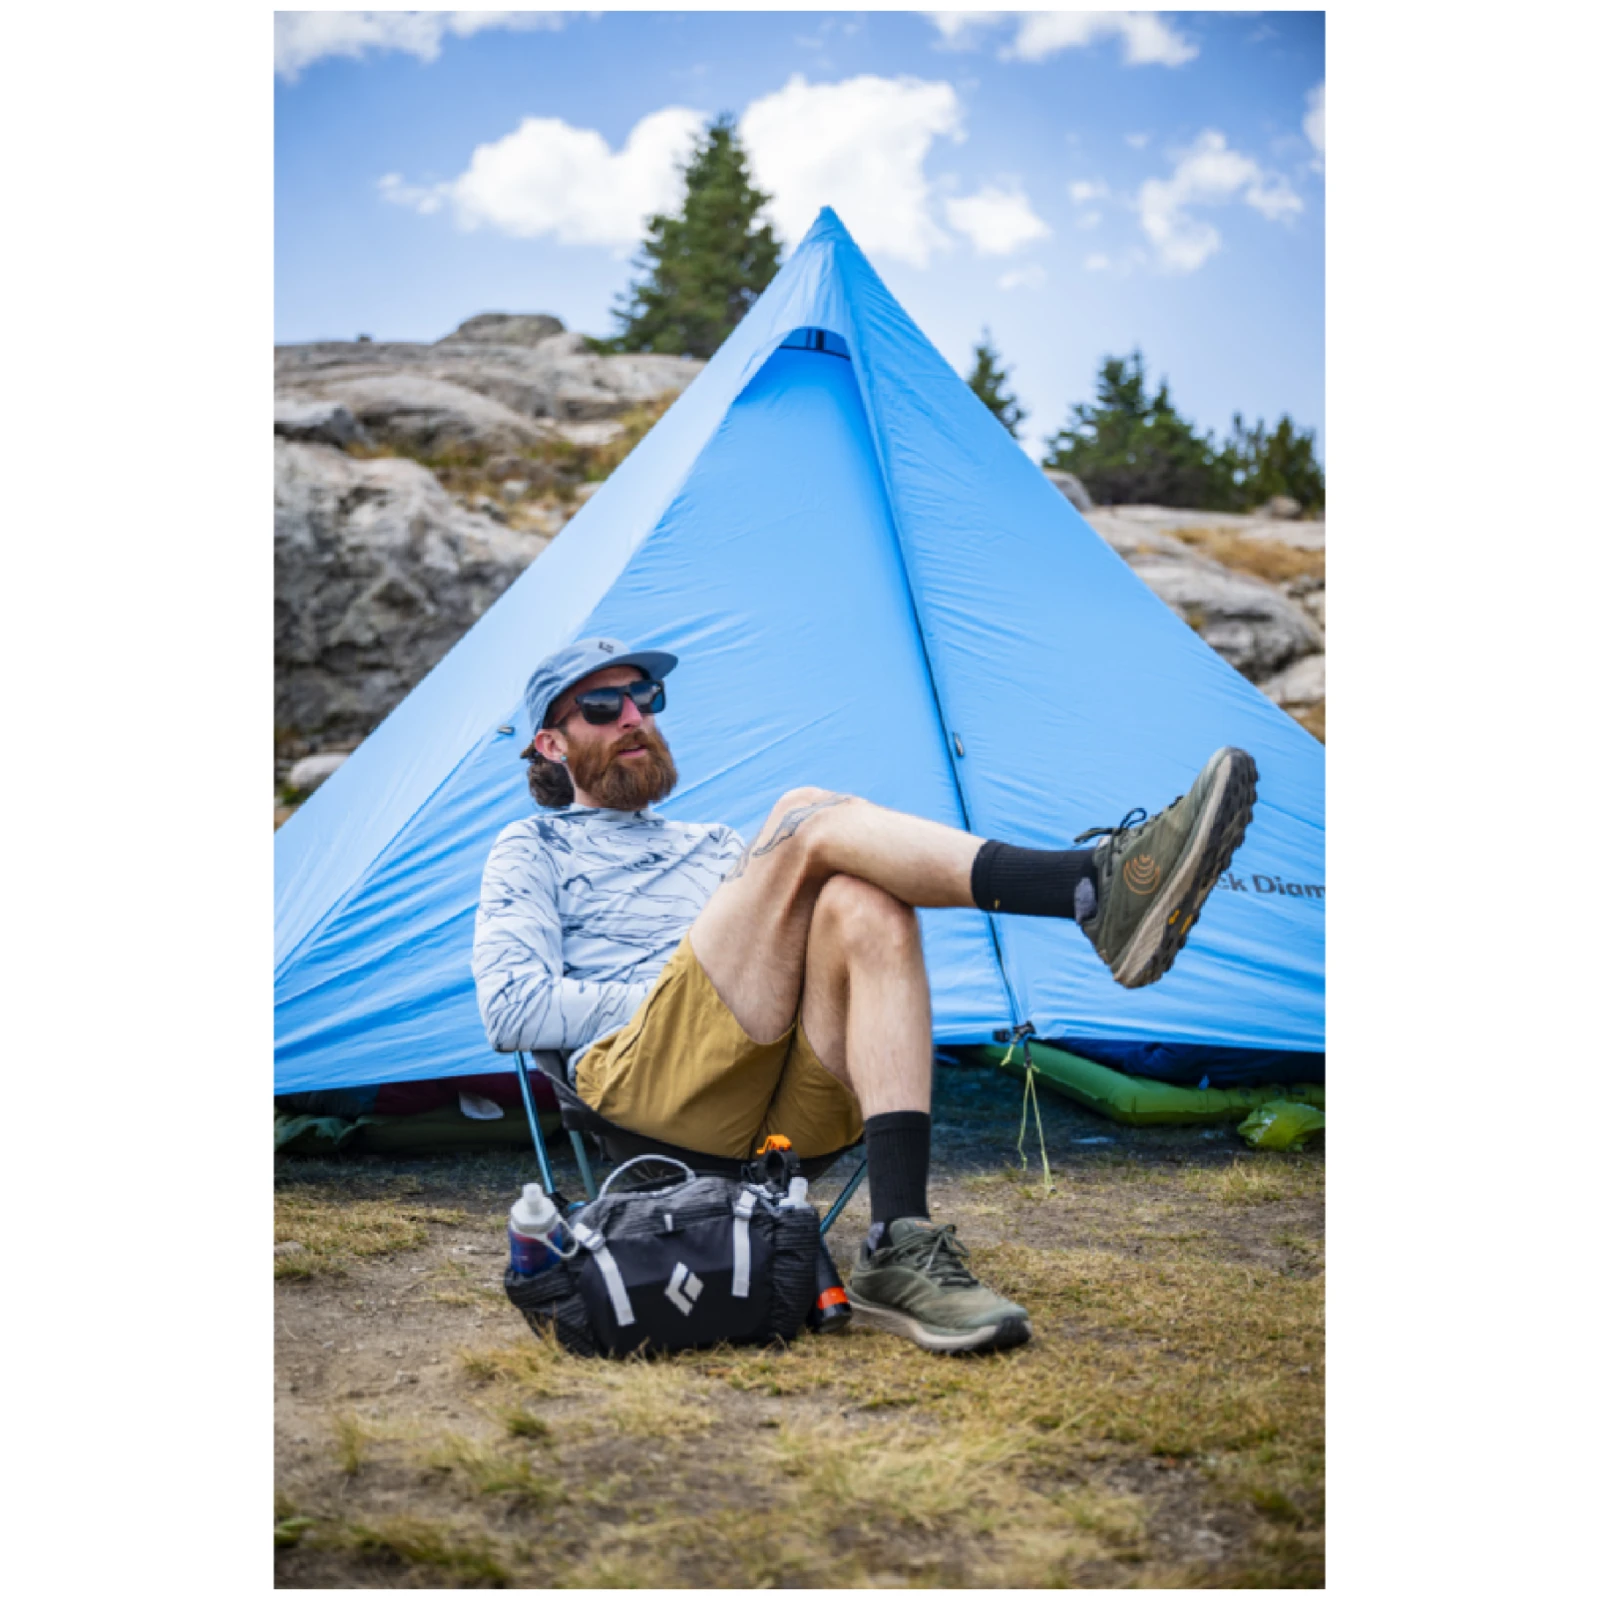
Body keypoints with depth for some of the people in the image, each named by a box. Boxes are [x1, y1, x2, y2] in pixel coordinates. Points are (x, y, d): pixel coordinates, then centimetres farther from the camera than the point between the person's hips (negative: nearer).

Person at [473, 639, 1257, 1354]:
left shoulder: (713, 844, 38)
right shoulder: (533, 850, 24)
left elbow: (783, 952, 25)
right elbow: (511, 1009, 6)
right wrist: (667, 994, 1)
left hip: (799, 1099, 4)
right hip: (649, 1078, -4)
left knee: (864, 906, -29)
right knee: (808, 820, -20)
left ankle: (900, 1251, -39)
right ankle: (1098, 889, -40)